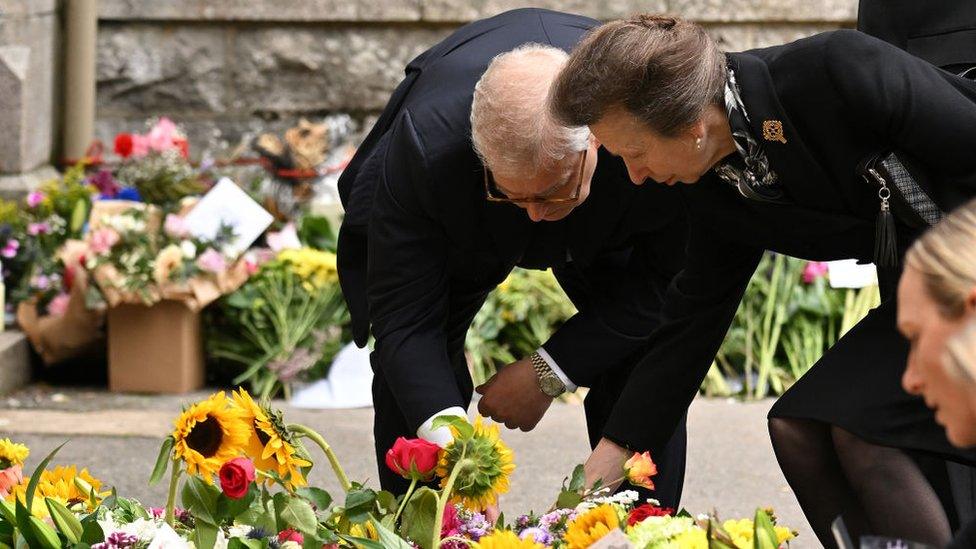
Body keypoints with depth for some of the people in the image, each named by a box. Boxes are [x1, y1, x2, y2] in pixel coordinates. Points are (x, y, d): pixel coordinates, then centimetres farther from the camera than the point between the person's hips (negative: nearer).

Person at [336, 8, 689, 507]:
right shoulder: (424, 147, -44)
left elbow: (666, 274, -26)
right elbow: (404, 315, -36)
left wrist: (550, 372, -29)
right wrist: (446, 433, -53)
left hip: (606, 232, 1)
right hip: (459, 228, -1)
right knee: (409, 379, -13)